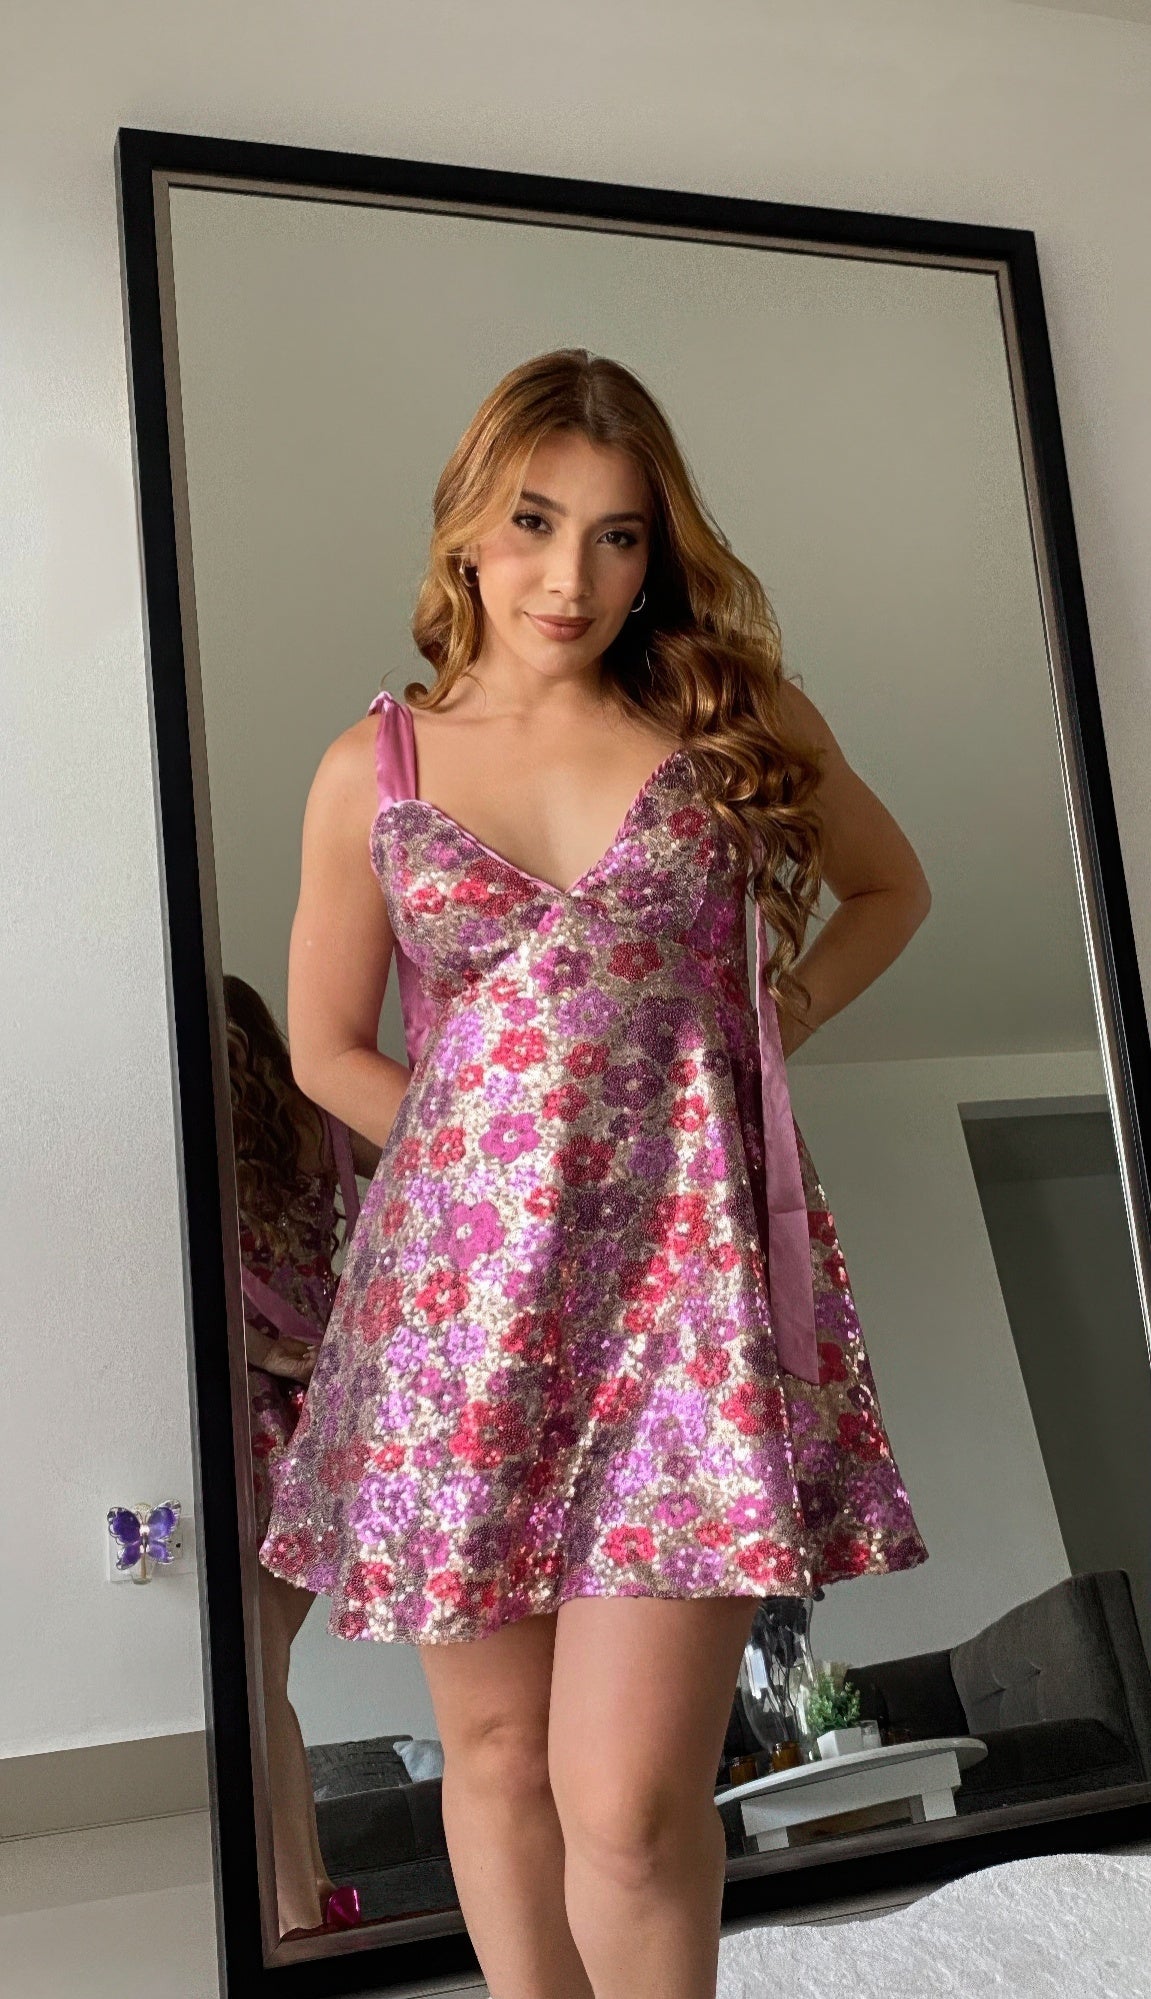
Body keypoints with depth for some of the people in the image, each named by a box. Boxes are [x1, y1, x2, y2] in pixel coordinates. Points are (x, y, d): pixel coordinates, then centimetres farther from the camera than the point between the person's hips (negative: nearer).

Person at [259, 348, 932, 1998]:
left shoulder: (737, 722, 6)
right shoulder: (373, 769, 6)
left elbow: (893, 888, 21)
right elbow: (326, 1044, 14)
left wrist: (782, 1015, 6)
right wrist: (491, 1152, 4)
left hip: (688, 1267, -1)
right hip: (462, 1288, 2)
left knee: (630, 1798, -7)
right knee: (497, 1747, 13)